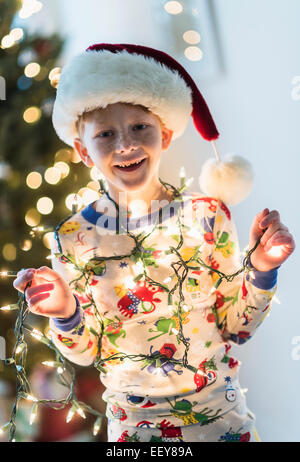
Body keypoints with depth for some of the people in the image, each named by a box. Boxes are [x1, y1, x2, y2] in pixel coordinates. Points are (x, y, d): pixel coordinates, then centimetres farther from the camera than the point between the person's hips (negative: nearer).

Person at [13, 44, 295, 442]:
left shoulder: (208, 214, -11)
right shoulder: (73, 238, -11)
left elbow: (236, 327, -4)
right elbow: (85, 353, -3)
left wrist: (261, 271, -18)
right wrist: (66, 315, -21)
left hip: (220, 413, 0)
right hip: (133, 425, 0)